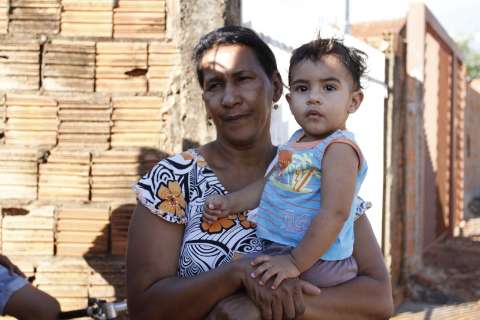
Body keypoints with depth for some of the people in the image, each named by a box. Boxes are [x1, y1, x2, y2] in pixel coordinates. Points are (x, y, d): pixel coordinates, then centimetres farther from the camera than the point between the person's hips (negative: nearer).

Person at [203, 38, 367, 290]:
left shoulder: (340, 148, -16)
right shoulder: (297, 141, 13)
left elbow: (335, 213, -23)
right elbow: (270, 184, 23)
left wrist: (296, 263, -24)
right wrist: (230, 202, 10)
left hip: (314, 264, -9)